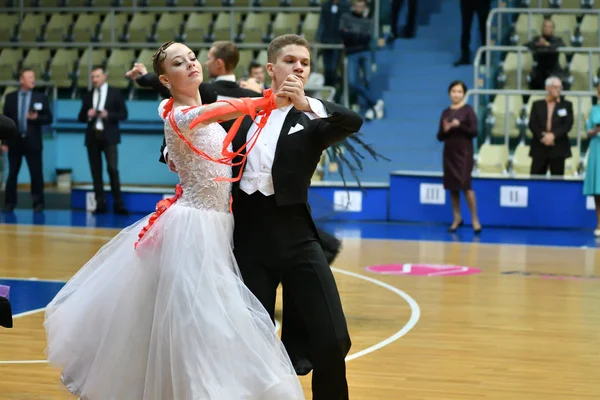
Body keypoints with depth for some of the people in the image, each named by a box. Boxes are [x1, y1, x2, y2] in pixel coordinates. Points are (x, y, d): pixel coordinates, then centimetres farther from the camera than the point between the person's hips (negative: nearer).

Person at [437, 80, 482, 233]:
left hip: (464, 153, -5)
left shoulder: (468, 110, -4)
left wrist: (459, 126, -21)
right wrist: (445, 130, -11)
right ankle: (457, 218, 16)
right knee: (452, 186, 6)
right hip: (449, 153, 5)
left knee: (465, 185, -8)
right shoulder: (446, 112, 9)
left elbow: (474, 132, -10)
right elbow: (440, 137, 10)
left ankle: (475, 219, -2)